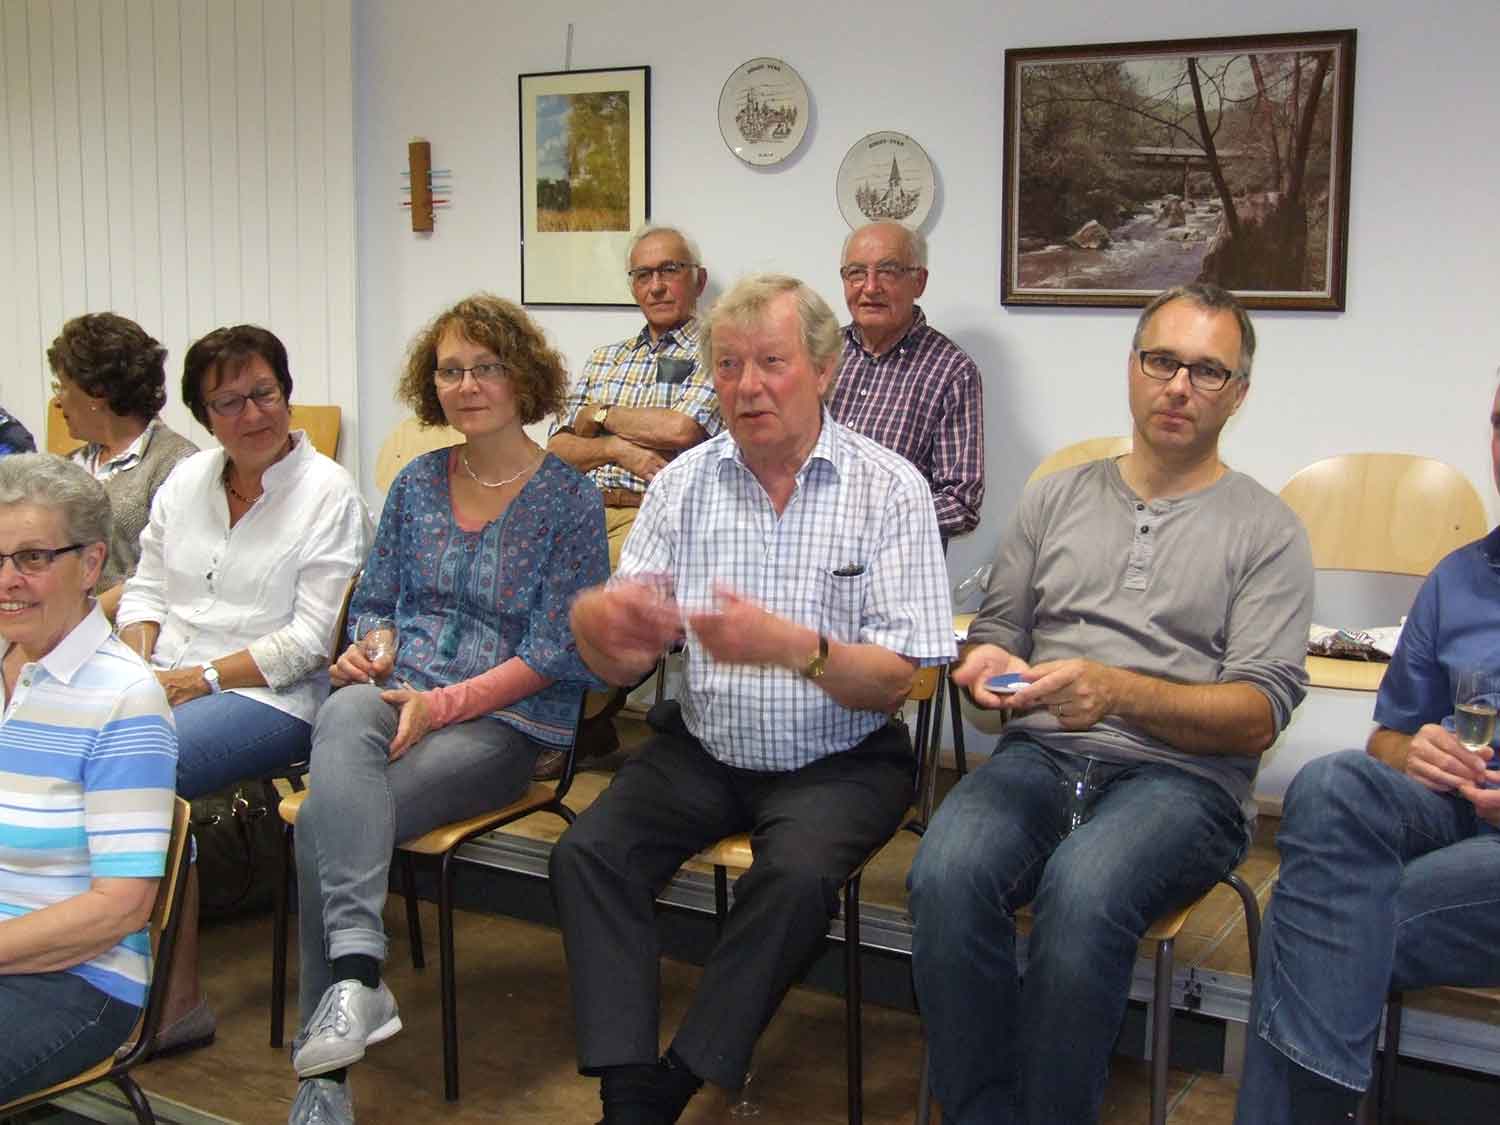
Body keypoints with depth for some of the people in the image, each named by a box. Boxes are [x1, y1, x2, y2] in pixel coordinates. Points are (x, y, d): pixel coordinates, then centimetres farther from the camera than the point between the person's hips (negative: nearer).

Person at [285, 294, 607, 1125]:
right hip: (400, 693, 4)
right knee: (346, 715, -35)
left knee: (324, 820, -28)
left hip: (505, 722, -4)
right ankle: (358, 970, -44)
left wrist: (443, 704, -15)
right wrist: (363, 654, -3)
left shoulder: (568, 501, 0)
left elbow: (556, 656, -5)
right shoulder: (417, 483, 15)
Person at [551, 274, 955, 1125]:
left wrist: (797, 647, -33)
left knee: (798, 874, -30)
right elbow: (621, 664, -1)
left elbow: (901, 680, -12)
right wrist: (603, 623, -27)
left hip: (837, 760, -3)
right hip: (702, 748, 4)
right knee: (587, 854, -18)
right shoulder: (684, 483, 2)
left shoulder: (888, 488, -8)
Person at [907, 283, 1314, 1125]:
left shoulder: (1266, 531, 7)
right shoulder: (1057, 499, 19)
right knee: (948, 874, -30)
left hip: (1183, 777, -3)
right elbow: (995, 634, 21)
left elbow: (1259, 716, -2)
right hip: (1040, 754, 3)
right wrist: (990, 666, -5)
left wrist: (1116, 690, -19)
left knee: (1081, 892, -36)